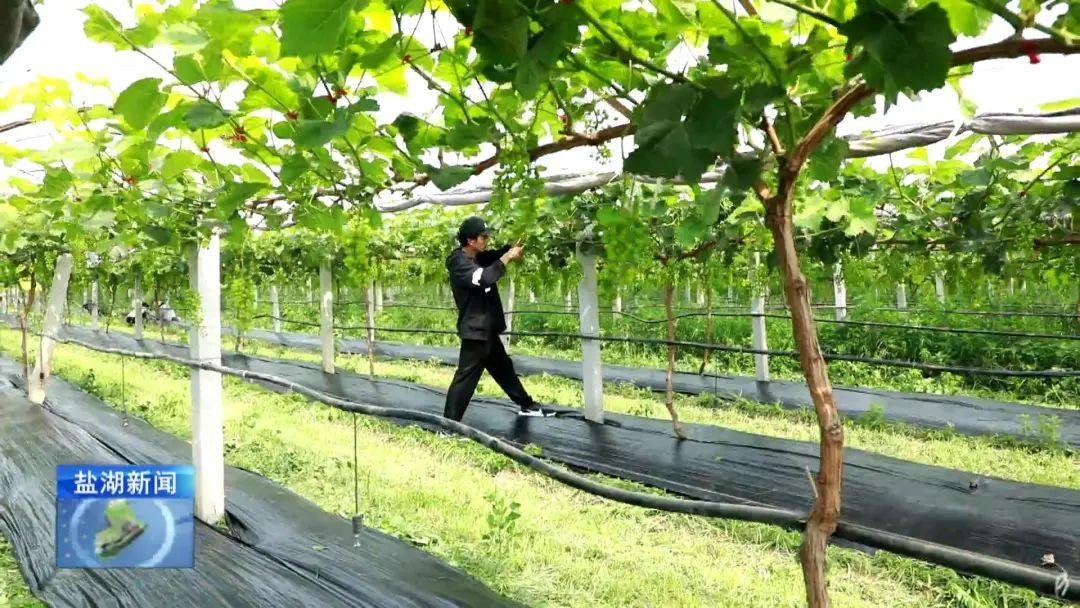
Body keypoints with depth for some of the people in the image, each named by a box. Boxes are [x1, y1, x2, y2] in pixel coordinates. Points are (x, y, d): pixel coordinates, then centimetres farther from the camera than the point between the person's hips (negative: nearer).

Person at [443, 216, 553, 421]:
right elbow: (484, 278, -36)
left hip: (488, 330, 10)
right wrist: (508, 257, -27)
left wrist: (513, 247, -1)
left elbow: (496, 256, 20)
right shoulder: (459, 263, -21)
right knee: (466, 377, -9)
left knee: (505, 369, 22)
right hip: (475, 331, -10)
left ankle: (527, 405, 37)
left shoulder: (478, 257, 7)